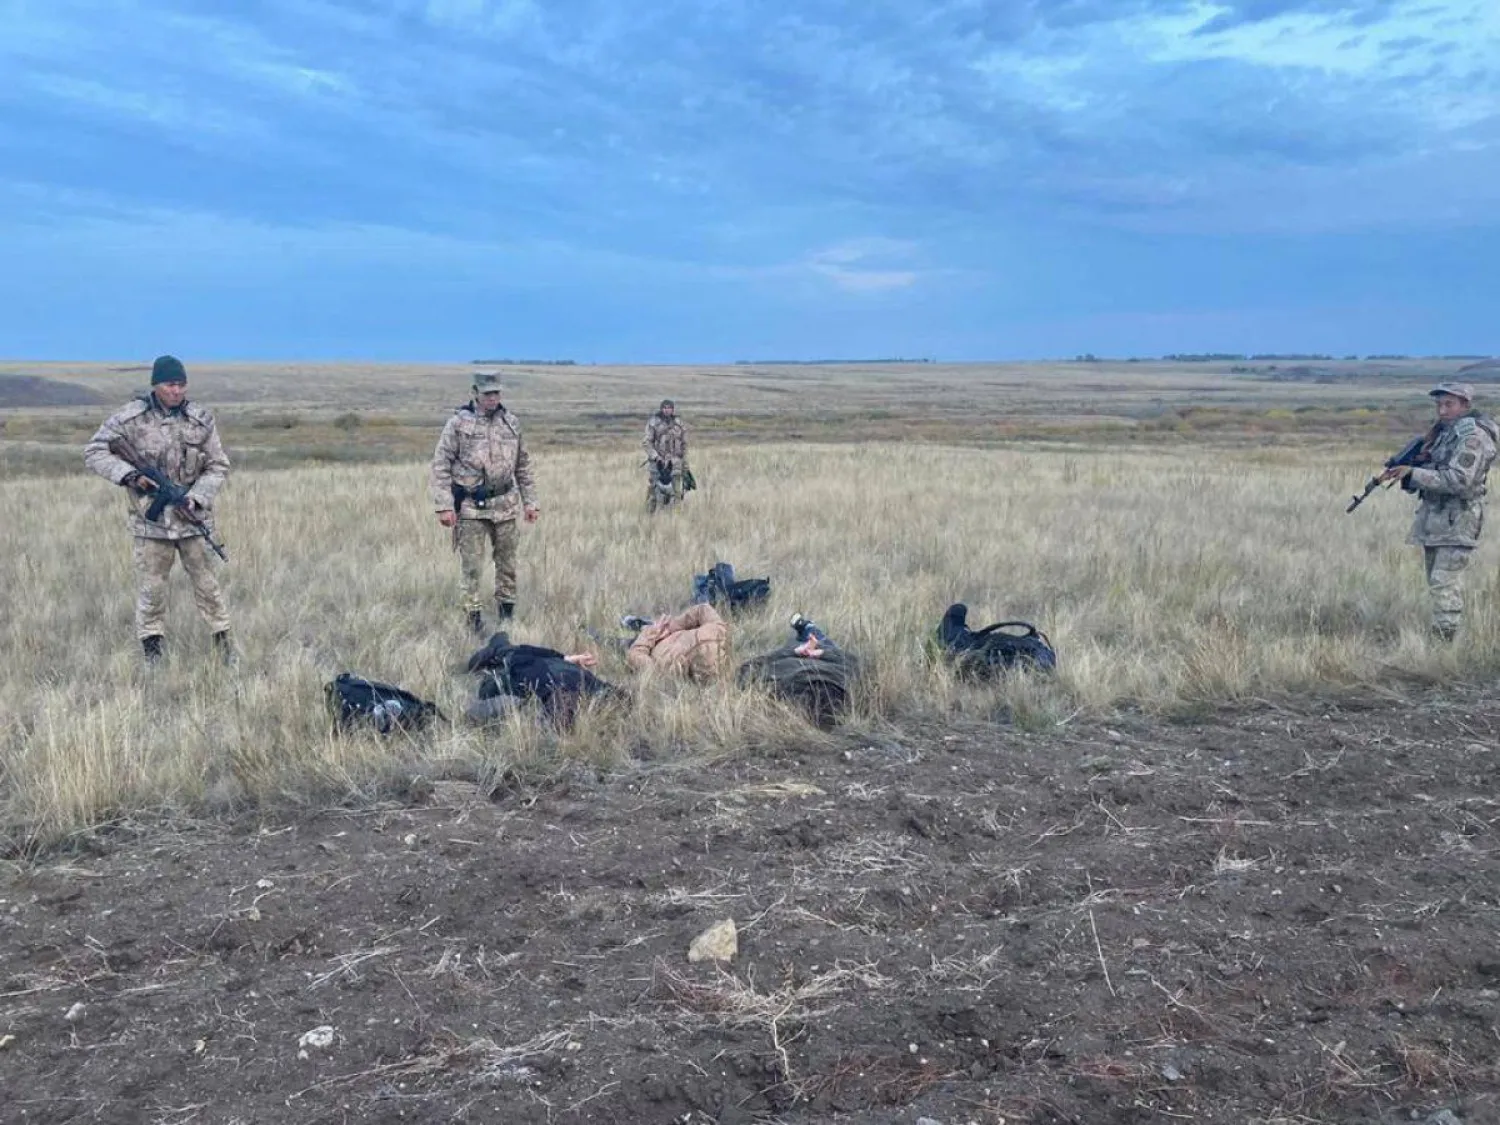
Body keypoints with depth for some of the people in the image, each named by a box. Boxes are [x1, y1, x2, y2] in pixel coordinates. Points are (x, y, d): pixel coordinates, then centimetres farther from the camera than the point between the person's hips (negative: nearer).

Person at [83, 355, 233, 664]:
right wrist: (129, 475, -15)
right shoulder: (130, 418, -6)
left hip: (193, 519, 1)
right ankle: (152, 652, 17)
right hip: (151, 519, -1)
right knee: (150, 588, 6)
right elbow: (93, 451, -2)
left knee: (206, 583, 5)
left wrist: (197, 497, -11)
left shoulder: (201, 420, -1)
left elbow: (218, 466, 3)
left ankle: (224, 644, 14)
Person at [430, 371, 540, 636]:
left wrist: (530, 502, 10)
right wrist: (444, 506, -12)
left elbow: (523, 465, 14)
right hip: (470, 507, -4)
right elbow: (441, 465, -6)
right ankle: (474, 617, 7)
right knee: (471, 566, -1)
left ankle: (506, 612, 24)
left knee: (507, 563, 10)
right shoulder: (459, 423, -5)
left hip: (505, 505, 4)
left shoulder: (511, 422, 7)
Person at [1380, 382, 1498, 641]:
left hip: (1457, 522, -9)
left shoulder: (1473, 437, -13)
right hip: (1433, 519, 9)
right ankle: (1439, 635, 20)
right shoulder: (1443, 432, 14)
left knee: (1444, 583, -14)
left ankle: (1445, 639, -13)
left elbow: (1458, 481, -22)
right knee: (1436, 582, 13)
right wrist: (1402, 471, 0)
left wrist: (1413, 472, -21)